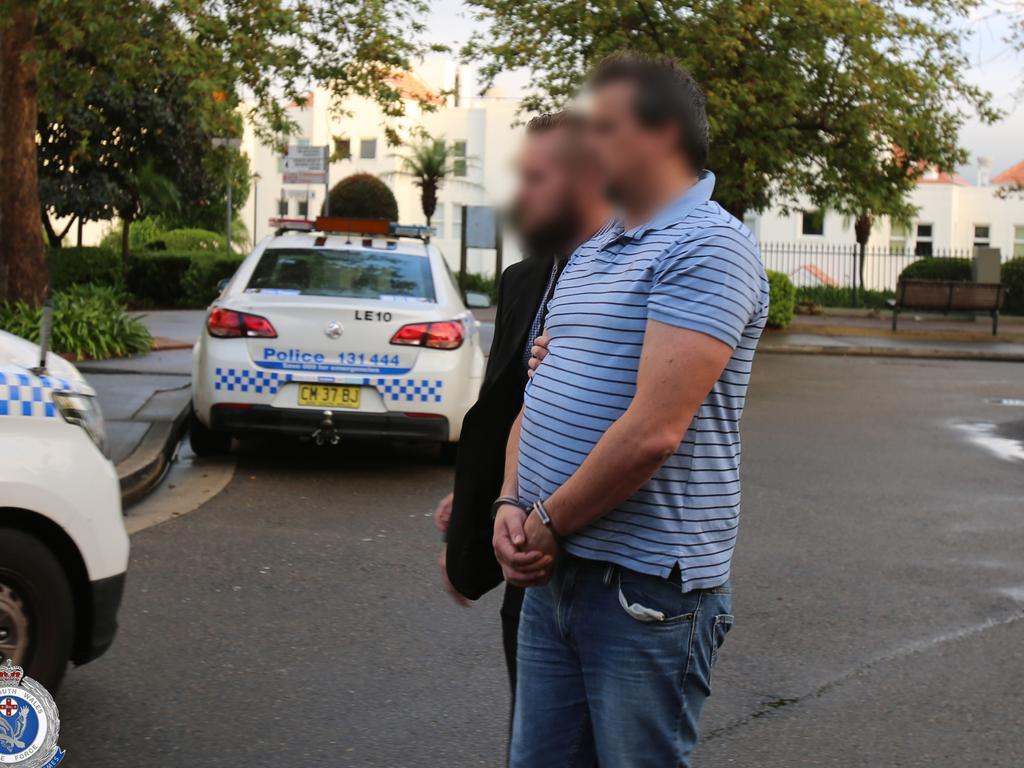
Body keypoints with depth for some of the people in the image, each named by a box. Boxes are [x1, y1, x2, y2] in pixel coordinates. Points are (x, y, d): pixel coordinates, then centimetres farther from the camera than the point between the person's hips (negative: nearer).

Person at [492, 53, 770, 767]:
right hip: (553, 571, 8)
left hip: (648, 586, -8)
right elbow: (539, 390, 16)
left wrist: (548, 524, -12)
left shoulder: (707, 246, -14)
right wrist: (512, 504, -1)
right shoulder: (589, 253, 16)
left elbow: (652, 431, -22)